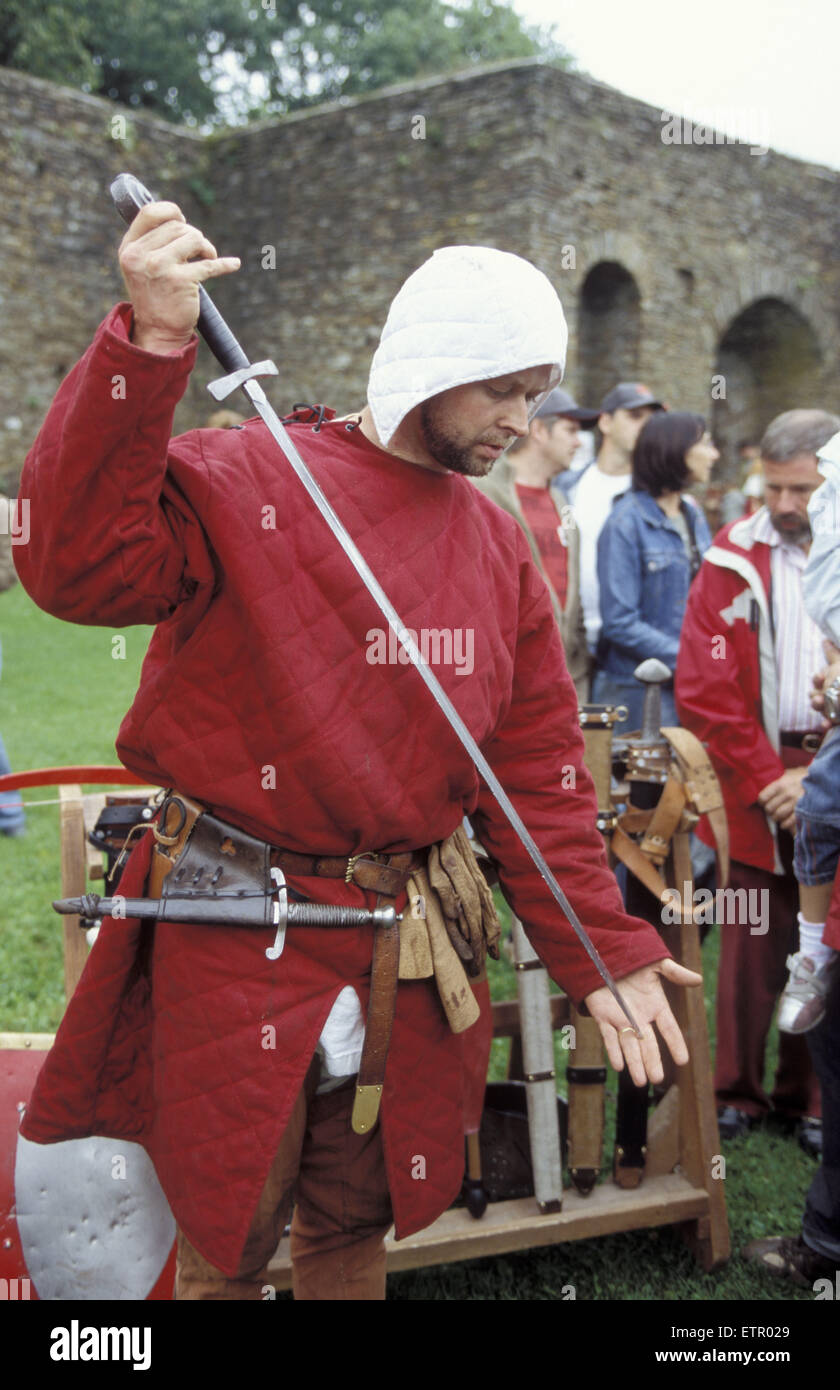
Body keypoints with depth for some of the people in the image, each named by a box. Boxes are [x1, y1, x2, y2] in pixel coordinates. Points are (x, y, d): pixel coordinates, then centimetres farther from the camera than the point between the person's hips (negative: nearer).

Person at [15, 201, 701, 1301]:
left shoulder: (500, 548, 7)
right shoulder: (240, 481, -9)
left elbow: (539, 769, 7)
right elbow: (78, 566, -26)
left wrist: (603, 952, 2)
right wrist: (149, 345, -32)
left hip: (403, 943, 5)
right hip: (237, 930, -4)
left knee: (355, 1223, 20)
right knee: (229, 1237, 10)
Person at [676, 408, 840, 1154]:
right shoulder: (735, 561, 0)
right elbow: (704, 691, -3)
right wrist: (765, 780, -6)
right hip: (754, 789, -1)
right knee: (751, 949, 4)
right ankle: (737, 1093, 19)